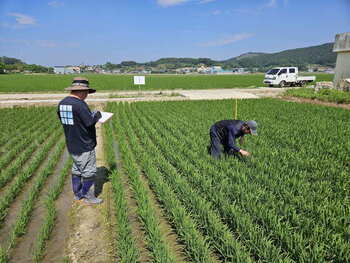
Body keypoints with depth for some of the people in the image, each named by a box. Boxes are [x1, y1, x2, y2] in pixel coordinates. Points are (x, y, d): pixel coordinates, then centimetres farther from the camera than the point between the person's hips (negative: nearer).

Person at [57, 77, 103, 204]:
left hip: (72, 145, 9)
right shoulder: (79, 104, -24)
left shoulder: (62, 103, 5)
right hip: (84, 145, -9)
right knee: (89, 171, 5)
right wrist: (97, 114, -4)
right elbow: (90, 122, -25)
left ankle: (78, 194, 33)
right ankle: (89, 197, 17)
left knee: (77, 169, 20)